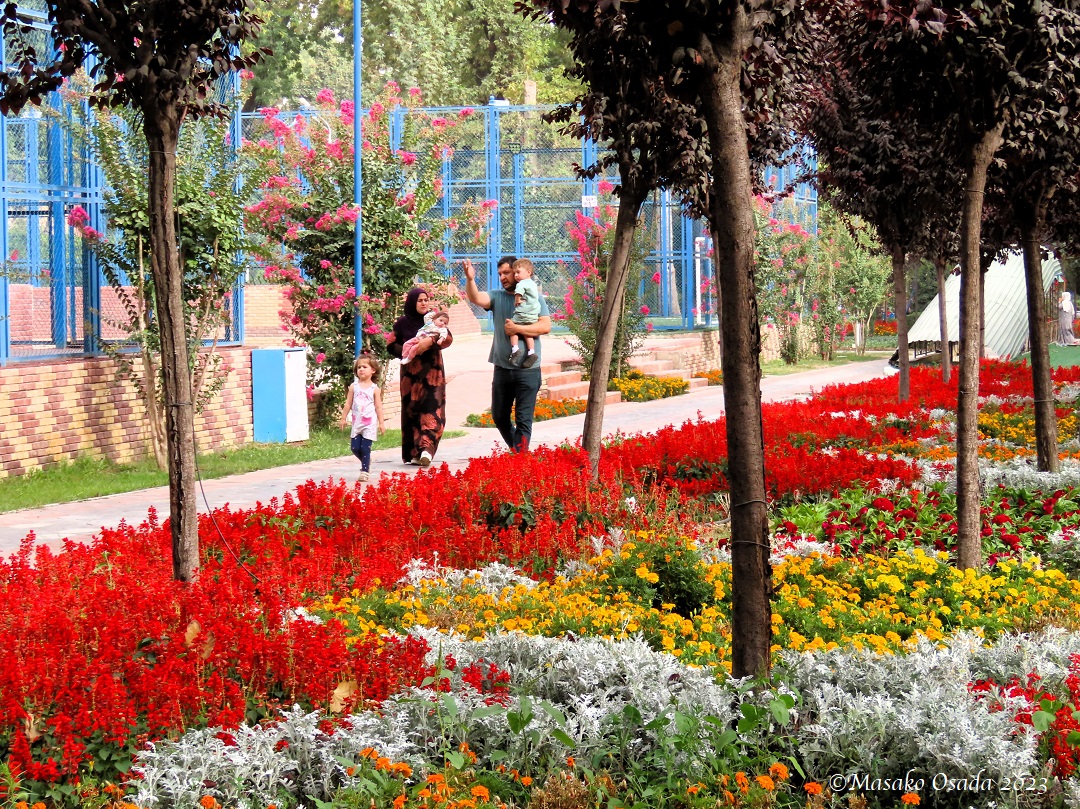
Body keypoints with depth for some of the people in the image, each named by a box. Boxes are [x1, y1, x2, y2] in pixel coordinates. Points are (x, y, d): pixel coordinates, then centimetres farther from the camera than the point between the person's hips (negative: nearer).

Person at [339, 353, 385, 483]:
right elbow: (348, 404, 9)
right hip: (357, 422, 3)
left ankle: (365, 471, 2)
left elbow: (378, 407, 0)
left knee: (365, 448, -6)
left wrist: (381, 423, 0)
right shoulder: (354, 386, 5)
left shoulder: (374, 388, -2)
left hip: (370, 423, -3)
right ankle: (367, 462, 27)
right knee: (354, 447, 1)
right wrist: (344, 418, 7)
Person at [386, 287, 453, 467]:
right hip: (411, 374, 0)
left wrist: (431, 340, -23)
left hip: (432, 373, 0)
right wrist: (408, 351, -12)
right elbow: (391, 346, 5)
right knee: (412, 411, -1)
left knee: (432, 411, -11)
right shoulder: (403, 323, 5)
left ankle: (426, 449, -17)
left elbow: (448, 338, -6)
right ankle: (413, 453, 1)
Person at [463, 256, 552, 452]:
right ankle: (514, 448, 36)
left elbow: (545, 326, -12)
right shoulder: (496, 297, 7)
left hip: (527, 370, -4)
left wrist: (517, 329, -17)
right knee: (499, 417, 15)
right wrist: (470, 280, -30)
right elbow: (477, 298, -12)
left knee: (523, 419, -2)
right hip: (502, 368, 5)